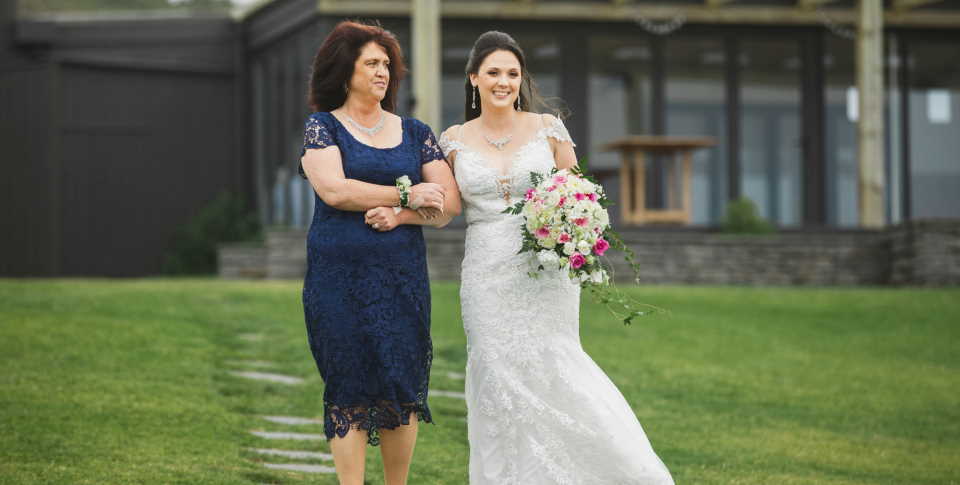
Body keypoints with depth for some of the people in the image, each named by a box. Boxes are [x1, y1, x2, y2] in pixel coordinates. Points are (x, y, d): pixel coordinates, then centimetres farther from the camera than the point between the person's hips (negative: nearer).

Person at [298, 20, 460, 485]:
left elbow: (449, 202, 6)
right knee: (349, 389, -3)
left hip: (403, 276, 3)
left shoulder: (414, 133, 13)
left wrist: (401, 215, -12)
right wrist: (408, 194, -10)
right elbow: (333, 189, -12)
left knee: (403, 388, 1)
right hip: (340, 278, -3)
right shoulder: (322, 126, 4)